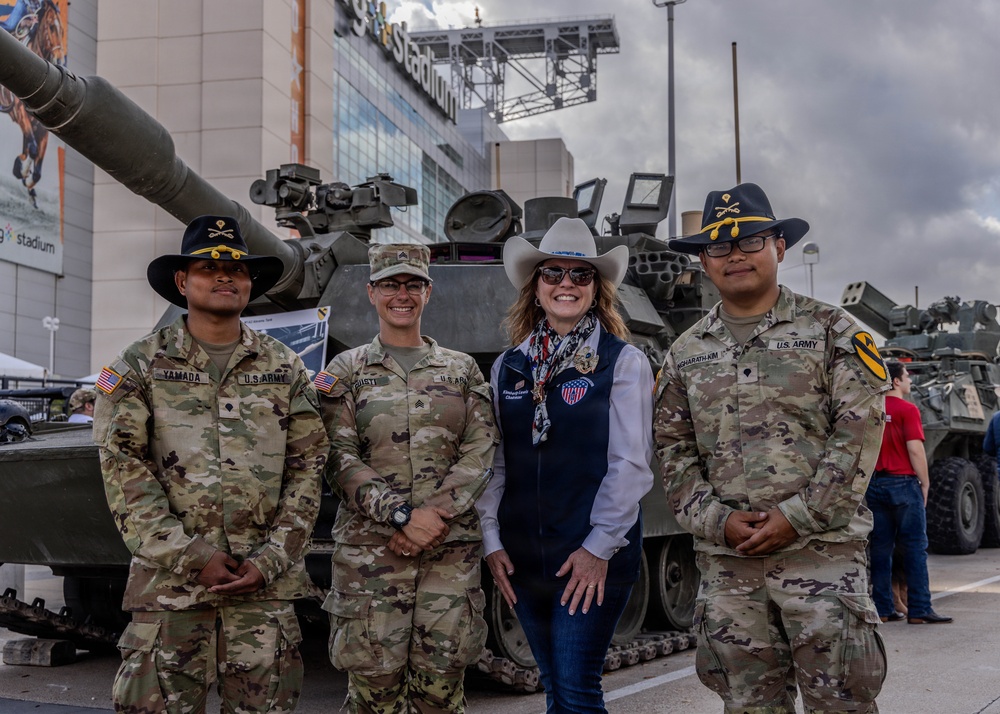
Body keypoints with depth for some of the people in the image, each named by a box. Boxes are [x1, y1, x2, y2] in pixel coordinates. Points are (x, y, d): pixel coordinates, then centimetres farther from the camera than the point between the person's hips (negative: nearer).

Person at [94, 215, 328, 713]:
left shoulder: (284, 368, 11)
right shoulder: (141, 366, 5)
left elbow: (308, 466, 7)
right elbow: (124, 471, -3)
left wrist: (270, 559, -4)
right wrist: (191, 557, -10)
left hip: (266, 583, 2)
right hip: (169, 580, -1)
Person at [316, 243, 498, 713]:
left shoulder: (462, 369, 13)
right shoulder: (346, 371, 7)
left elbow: (480, 452, 4)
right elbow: (339, 459, -3)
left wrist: (439, 512, -11)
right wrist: (401, 514, -15)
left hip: (452, 550, 2)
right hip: (369, 548, -1)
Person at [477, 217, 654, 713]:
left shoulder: (623, 363, -4)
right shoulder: (508, 367, 9)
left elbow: (630, 463, -9)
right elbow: (494, 461, 9)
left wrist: (599, 547, -13)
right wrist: (491, 540, 1)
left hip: (595, 558, -4)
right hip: (521, 558, 4)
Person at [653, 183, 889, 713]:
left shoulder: (831, 331, 2)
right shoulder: (685, 354, 13)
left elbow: (858, 433, -5)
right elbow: (674, 454, 10)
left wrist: (798, 516, -12)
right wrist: (718, 521, -6)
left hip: (822, 551, -3)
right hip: (725, 561, 3)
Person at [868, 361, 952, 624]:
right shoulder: (907, 409, -9)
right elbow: (915, 449, -15)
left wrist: (868, 485, 15)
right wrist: (925, 483, -5)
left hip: (875, 484, 6)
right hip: (903, 483, -6)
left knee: (881, 548, 8)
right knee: (914, 548, 0)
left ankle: (882, 610, 10)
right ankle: (919, 610, -1)